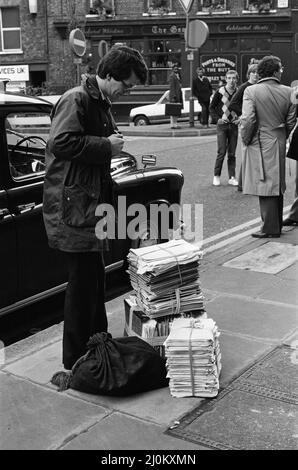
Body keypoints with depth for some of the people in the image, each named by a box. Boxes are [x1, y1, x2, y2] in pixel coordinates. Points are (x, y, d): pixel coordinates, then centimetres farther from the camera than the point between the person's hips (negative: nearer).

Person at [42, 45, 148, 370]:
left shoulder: (100, 103, 19)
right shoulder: (75, 100, -13)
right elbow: (61, 143, -26)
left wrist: (114, 146, 11)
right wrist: (106, 146, -19)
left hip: (90, 203, 10)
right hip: (73, 207, -10)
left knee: (93, 277, 17)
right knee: (83, 280, -4)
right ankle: (76, 358, 9)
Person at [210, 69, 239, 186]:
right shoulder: (220, 92, -4)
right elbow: (212, 107, 4)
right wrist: (217, 119, -9)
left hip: (234, 125, 2)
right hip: (222, 124, -2)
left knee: (232, 153, 5)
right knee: (221, 152, -6)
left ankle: (232, 177, 11)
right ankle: (216, 176, 7)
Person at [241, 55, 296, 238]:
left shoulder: (251, 91, -11)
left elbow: (248, 120, -16)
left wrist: (246, 140, -2)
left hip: (259, 144, -4)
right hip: (279, 144, 5)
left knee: (265, 187, -2)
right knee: (277, 185, 15)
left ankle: (270, 228, 0)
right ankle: (277, 224, 25)